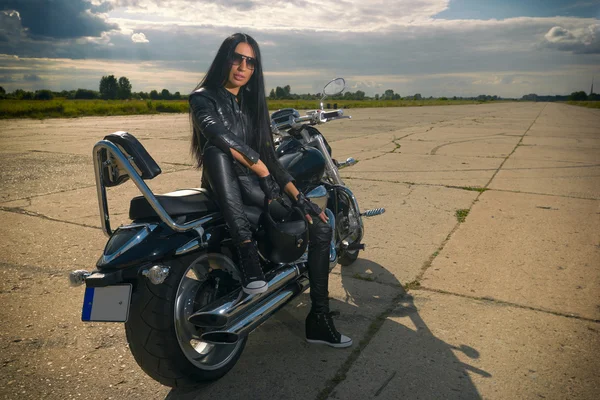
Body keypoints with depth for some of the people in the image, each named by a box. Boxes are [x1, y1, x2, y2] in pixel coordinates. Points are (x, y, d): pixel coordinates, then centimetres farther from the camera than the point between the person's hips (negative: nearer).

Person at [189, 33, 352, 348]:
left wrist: (298, 196, -2)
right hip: (224, 188, -5)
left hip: (254, 187, 5)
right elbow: (219, 133, -25)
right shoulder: (203, 97, -3)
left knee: (321, 227, -3)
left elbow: (268, 154, 8)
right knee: (216, 149, -36)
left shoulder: (253, 102, 14)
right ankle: (246, 249, -40)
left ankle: (319, 321, 4)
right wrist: (262, 171, -27)